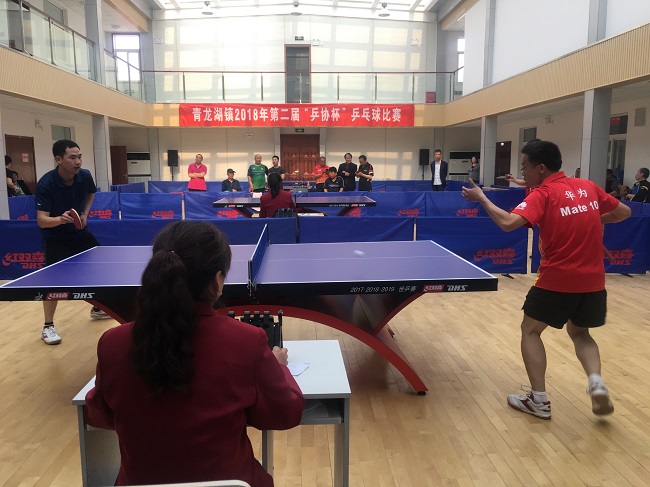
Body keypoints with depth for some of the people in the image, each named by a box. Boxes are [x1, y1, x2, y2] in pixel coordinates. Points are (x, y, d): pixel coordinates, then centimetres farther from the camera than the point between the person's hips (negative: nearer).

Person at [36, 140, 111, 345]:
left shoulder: (85, 176, -14)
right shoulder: (45, 184, -28)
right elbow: (41, 220, -31)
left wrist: (85, 213, -2)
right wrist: (60, 219, -50)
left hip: (79, 231, 6)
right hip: (55, 236, -6)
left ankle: (97, 309, 33)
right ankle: (48, 326, 0)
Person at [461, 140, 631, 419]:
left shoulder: (543, 194, -12)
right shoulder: (589, 187, 7)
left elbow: (508, 223, -26)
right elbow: (624, 212, 17)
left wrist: (481, 198, -14)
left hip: (557, 280, -6)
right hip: (593, 280, 6)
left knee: (530, 331, 11)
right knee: (580, 333, 25)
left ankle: (539, 400, 9)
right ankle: (596, 383, 2)